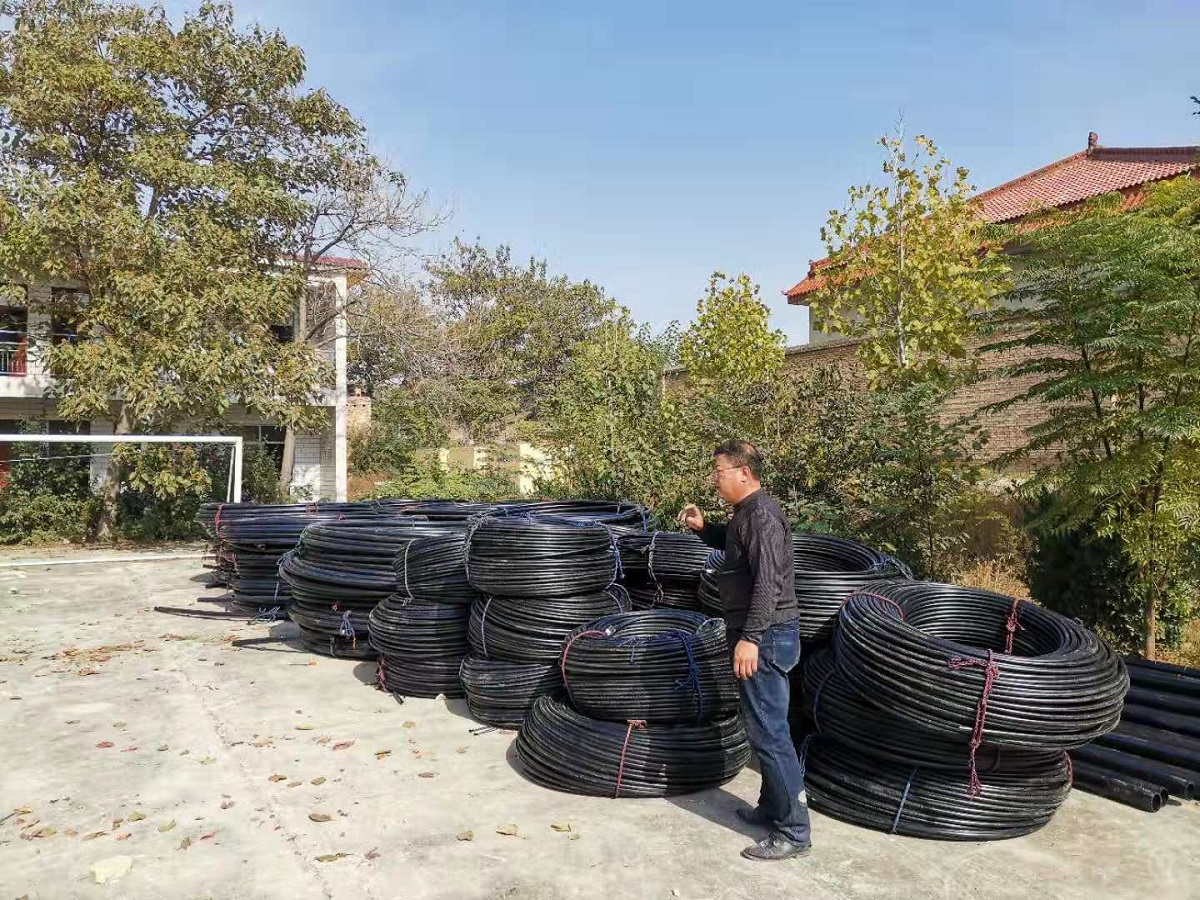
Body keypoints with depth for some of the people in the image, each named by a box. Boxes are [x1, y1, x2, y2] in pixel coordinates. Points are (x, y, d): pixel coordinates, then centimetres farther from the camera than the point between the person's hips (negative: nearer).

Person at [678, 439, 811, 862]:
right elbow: (733, 544, 33)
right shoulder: (747, 512, 13)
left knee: (768, 731, -5)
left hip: (765, 636, -10)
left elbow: (768, 582, -26)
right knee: (765, 727, 18)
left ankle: (793, 831, 3)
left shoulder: (762, 515, -18)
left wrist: (750, 638, -28)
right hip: (759, 635, 10)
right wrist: (702, 528, 15)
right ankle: (773, 807, 31)